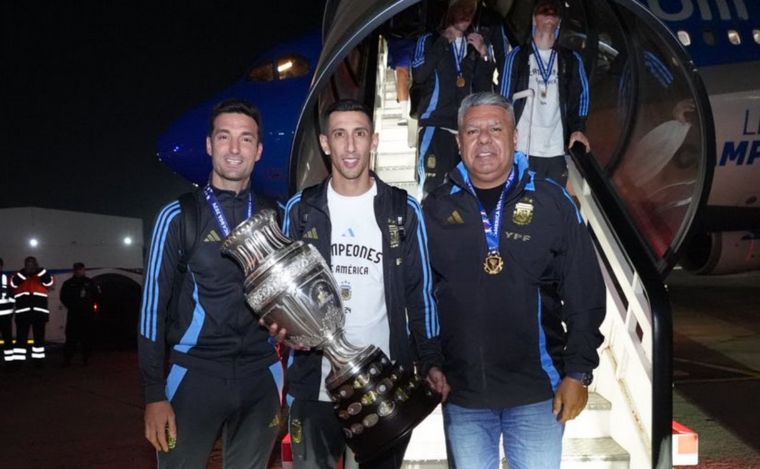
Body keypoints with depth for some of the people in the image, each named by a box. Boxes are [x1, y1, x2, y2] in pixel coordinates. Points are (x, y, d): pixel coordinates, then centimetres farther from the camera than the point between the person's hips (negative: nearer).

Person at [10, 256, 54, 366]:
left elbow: (50, 282, -9)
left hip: (39, 312, 1)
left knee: (39, 337, 8)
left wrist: (39, 270, -16)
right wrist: (24, 272, -17)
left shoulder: (42, 276, 11)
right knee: (21, 337, -2)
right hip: (23, 312, 0)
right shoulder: (19, 275, 13)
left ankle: (38, 359, 16)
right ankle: (17, 360, 0)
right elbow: (13, 283, -8)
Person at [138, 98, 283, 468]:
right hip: (194, 373, -2)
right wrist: (154, 394, -6)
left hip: (261, 375, 3)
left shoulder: (275, 216, 7)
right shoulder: (179, 216, -1)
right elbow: (154, 304, -1)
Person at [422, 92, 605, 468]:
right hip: (461, 394, 1)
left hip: (538, 391, -1)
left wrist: (579, 372, -4)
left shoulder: (552, 202, -1)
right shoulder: (435, 209, 2)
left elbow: (584, 295, -1)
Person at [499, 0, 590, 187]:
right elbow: (505, 96, 5)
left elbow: (580, 95, 14)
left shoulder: (571, 59, 12)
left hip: (556, 149, 2)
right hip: (522, 148, -1)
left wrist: (578, 128, 0)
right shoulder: (517, 56, 7)